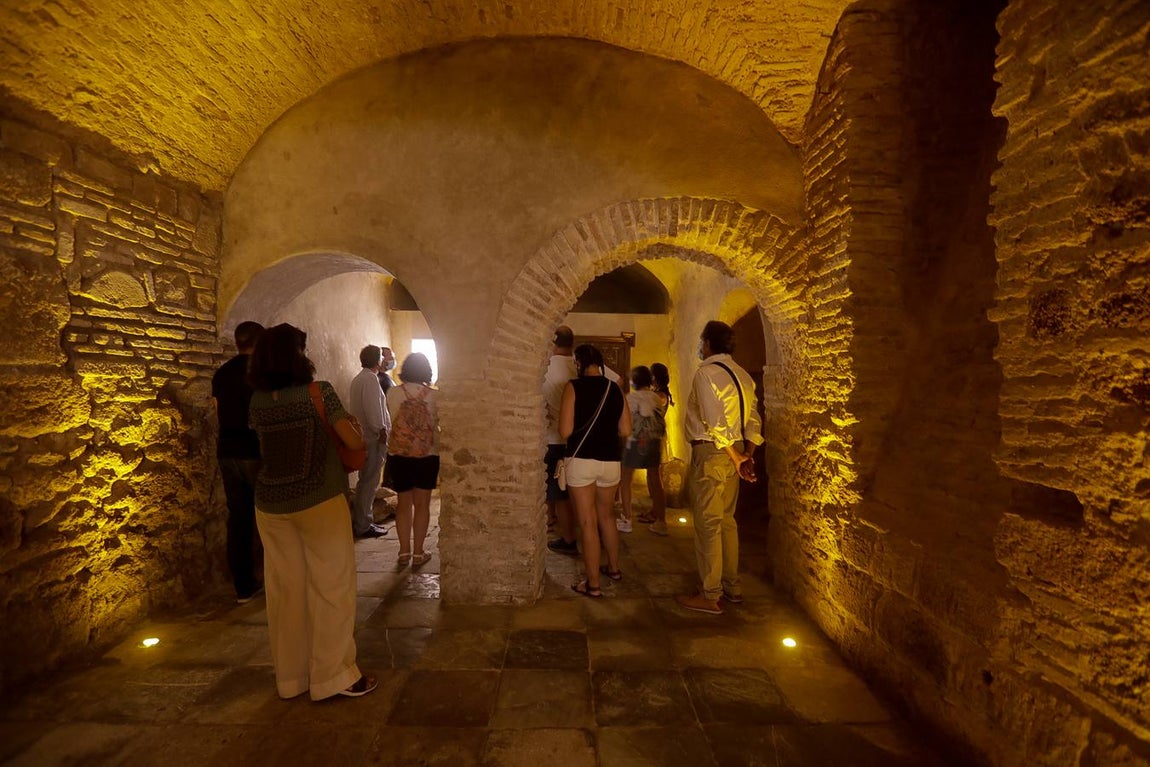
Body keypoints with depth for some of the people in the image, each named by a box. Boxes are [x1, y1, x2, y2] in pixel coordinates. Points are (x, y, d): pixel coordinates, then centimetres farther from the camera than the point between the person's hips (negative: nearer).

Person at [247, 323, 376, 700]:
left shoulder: (257, 401, 0)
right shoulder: (318, 392, -14)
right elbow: (355, 442, -17)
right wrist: (352, 425, 4)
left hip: (271, 506, 5)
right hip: (319, 502, -5)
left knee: (285, 588, 13)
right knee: (330, 586, 6)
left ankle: (290, 676, 27)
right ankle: (333, 675, 14)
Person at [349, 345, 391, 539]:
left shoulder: (359, 378, 17)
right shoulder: (370, 379, -15)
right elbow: (373, 409, -22)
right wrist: (381, 431, -16)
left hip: (365, 436, 10)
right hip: (373, 438, -10)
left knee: (367, 481, 16)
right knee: (369, 482, -4)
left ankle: (362, 521, 25)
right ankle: (363, 526, 2)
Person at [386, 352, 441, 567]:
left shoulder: (392, 393, -5)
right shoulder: (434, 395, -8)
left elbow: (393, 421, 5)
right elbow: (438, 426, -4)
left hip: (399, 453, 1)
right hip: (427, 454, -1)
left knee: (403, 503, 14)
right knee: (422, 504, 9)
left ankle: (404, 552, 18)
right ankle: (418, 553, 13)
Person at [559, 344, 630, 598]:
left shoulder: (573, 387, -8)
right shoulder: (615, 389, 4)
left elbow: (565, 431, -13)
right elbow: (625, 430, 6)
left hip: (581, 461, -4)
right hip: (610, 461, 5)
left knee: (588, 523, 4)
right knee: (605, 516, 23)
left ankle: (592, 584, 11)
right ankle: (614, 567, 37)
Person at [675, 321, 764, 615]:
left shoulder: (706, 373, -14)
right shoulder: (742, 375, 12)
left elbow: (715, 423, -20)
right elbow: (753, 420, 10)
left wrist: (736, 459, -13)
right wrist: (747, 455, 8)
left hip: (710, 453, -8)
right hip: (732, 454, 8)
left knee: (708, 525, -1)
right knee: (726, 521, 17)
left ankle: (710, 597, 8)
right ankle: (732, 586, 28)